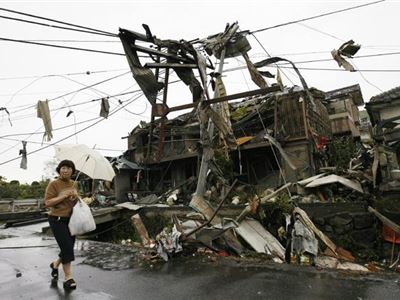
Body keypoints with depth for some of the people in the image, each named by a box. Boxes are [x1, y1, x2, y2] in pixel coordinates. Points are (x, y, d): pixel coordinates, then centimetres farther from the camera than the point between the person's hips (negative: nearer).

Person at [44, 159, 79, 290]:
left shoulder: (73, 184, 8)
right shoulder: (53, 184, -11)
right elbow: (47, 202, -16)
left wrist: (76, 197, -3)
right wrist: (64, 196, -24)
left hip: (71, 219, 7)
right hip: (57, 220, -6)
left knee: (69, 246, 13)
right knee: (67, 247, -7)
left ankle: (55, 264, 42)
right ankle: (68, 277, 7)